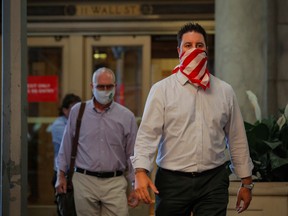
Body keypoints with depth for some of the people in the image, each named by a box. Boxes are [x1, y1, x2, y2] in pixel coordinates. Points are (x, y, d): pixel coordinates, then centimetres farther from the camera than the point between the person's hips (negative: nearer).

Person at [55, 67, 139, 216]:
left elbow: (133, 155, 9)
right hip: (84, 181, 0)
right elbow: (66, 146, 13)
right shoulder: (77, 111, 6)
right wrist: (61, 175, 11)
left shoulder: (126, 117, 5)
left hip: (115, 183, 0)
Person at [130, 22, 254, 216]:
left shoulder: (225, 91, 10)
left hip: (213, 181, 2)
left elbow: (237, 139, 12)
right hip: (172, 181, -2)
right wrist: (141, 171, -22)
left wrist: (246, 183, 13)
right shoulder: (162, 90, 1)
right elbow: (147, 134, -7)